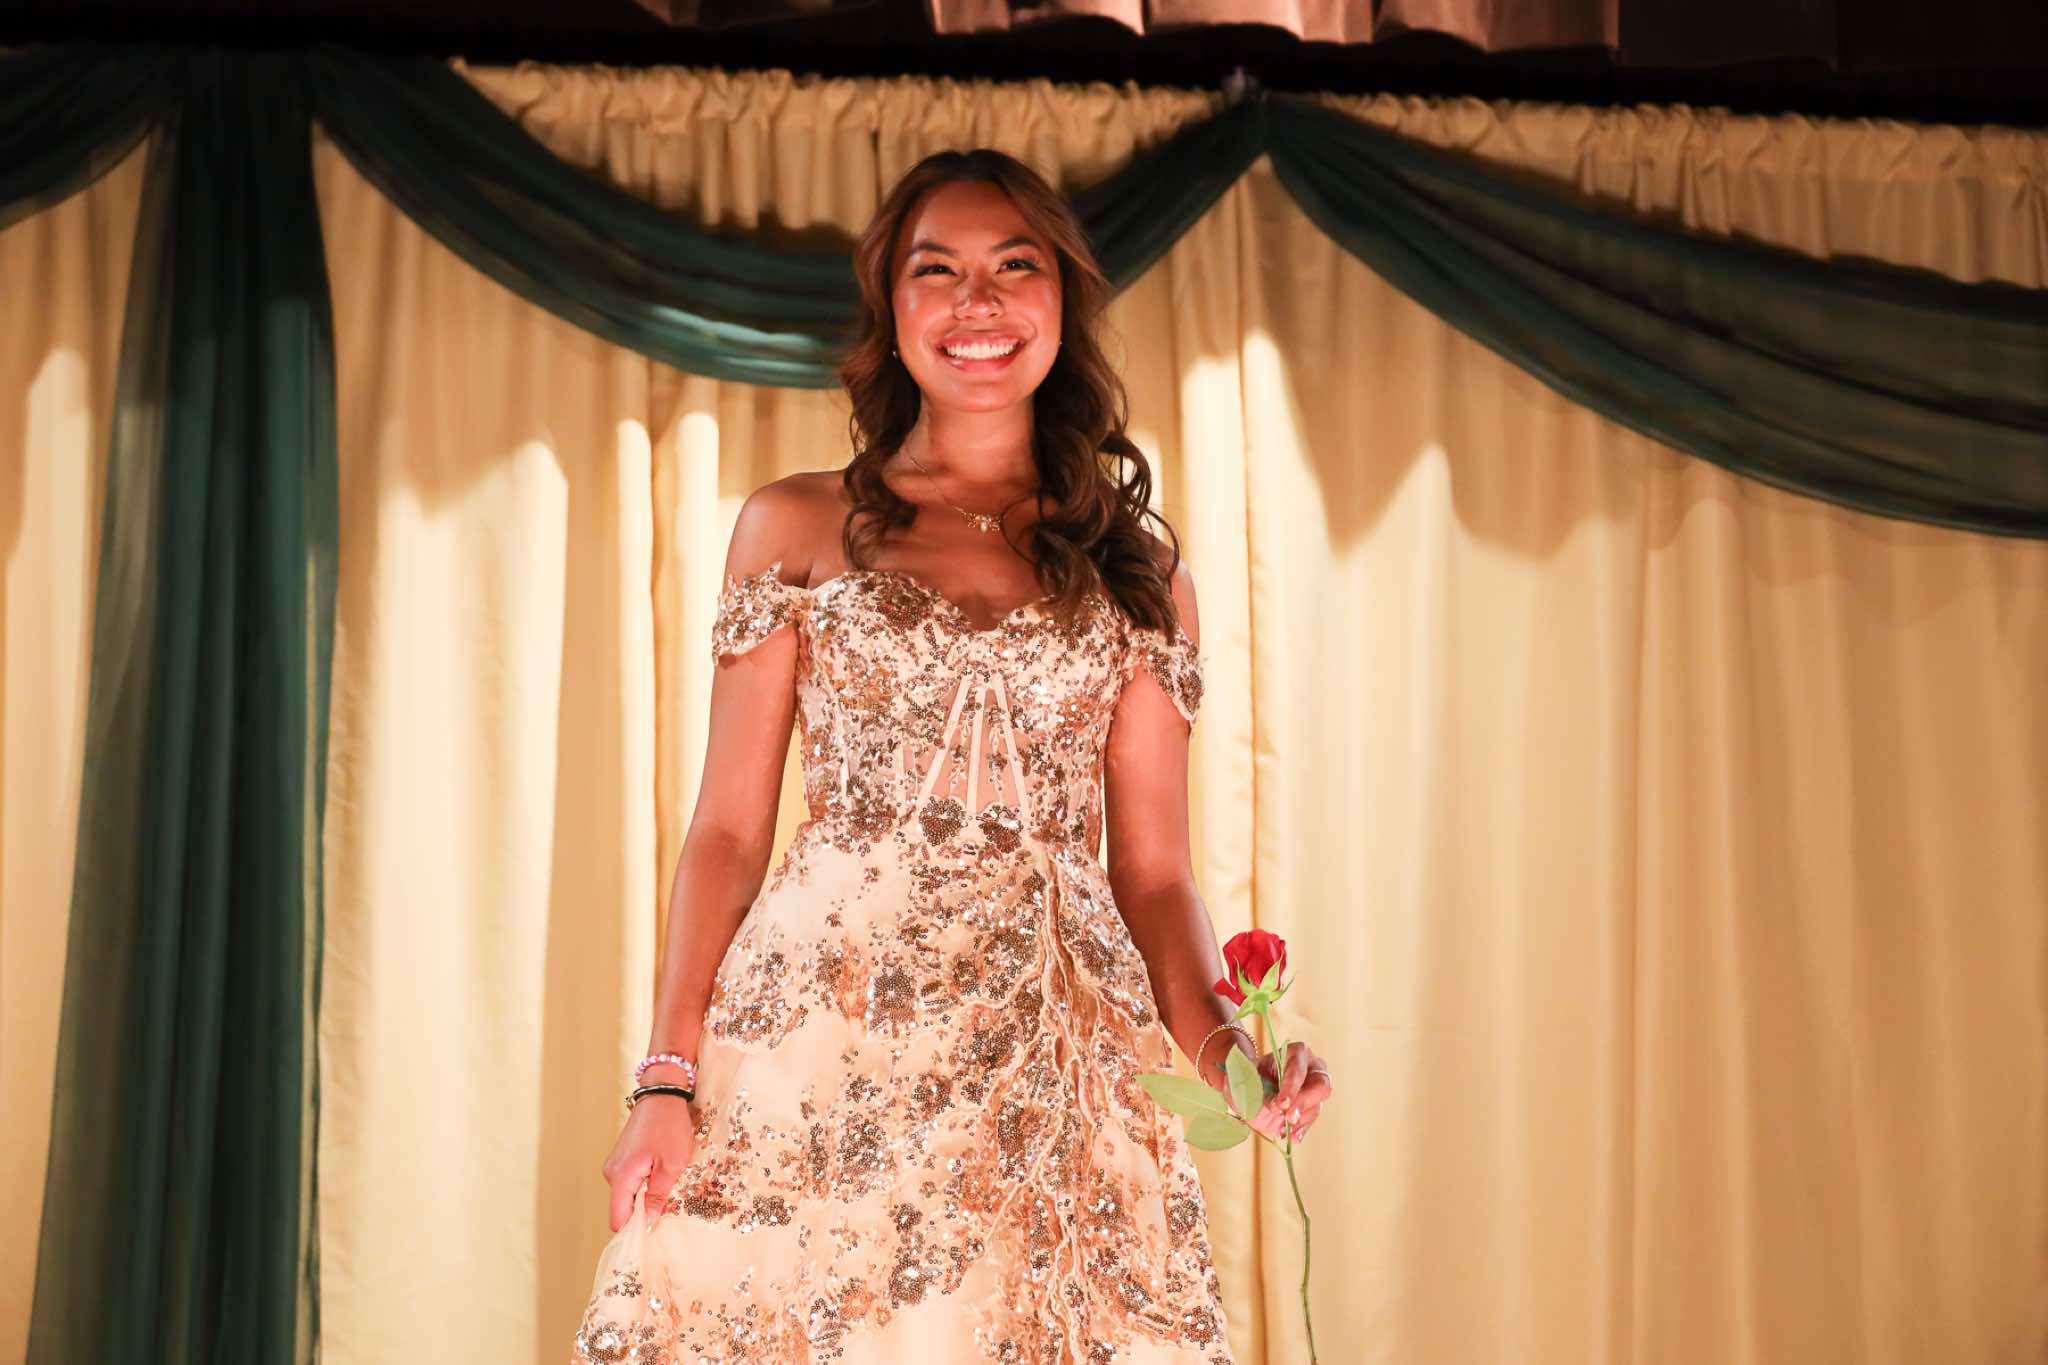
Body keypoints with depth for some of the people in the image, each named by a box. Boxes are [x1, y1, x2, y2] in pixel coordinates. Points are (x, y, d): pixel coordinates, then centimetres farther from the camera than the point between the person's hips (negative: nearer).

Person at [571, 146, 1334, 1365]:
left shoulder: (1140, 572, 11)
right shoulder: (797, 528, 8)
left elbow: (1153, 869, 9)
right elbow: (729, 829, 5)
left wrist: (1221, 1029, -10)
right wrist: (670, 1077, -4)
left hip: (1052, 1059, 1)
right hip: (822, 1036, -1)